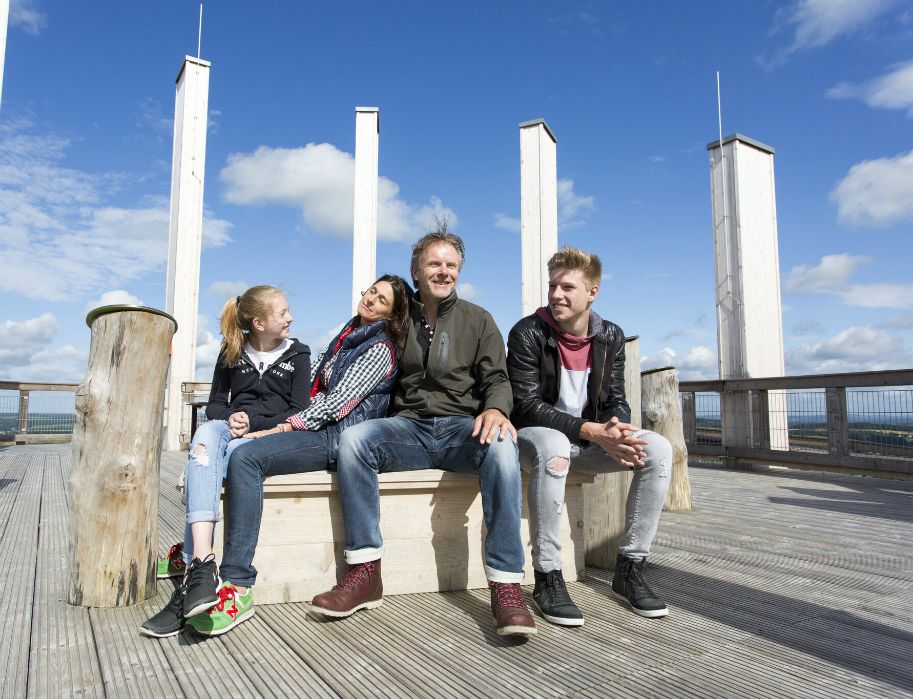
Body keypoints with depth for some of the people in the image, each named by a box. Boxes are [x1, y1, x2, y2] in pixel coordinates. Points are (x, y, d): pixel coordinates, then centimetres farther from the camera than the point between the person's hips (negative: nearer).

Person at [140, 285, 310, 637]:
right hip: (231, 428, 2)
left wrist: (253, 423, -12)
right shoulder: (232, 353, 16)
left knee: (230, 454, -35)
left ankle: (189, 561, -37)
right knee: (205, 434, -35)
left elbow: (297, 413, 2)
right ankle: (202, 563, -50)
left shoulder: (297, 354, 10)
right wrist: (231, 417, -9)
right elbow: (214, 404, 14)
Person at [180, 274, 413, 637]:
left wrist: (284, 427, -15)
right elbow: (311, 383, 18)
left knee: (246, 457, -28)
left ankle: (238, 587, -28)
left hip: (336, 437, -8)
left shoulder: (380, 348, -4)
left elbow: (337, 402, -13)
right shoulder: (346, 335, 20)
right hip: (313, 427, 8)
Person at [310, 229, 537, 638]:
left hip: (462, 427, -1)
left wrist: (495, 409, -19)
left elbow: (497, 378, 2)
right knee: (352, 438, -27)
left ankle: (506, 584, -31)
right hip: (410, 429, 2)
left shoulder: (478, 320, 13)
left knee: (500, 444, -35)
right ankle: (365, 573, -23)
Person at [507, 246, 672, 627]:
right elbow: (527, 406, -19)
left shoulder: (610, 337, 3)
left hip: (591, 439, 5)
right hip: (535, 435, -5)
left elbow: (616, 401, 3)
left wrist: (615, 429, -23)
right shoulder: (527, 334, -13)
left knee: (658, 449, -16)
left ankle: (630, 567, -5)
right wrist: (591, 431, -29)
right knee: (552, 446, -40)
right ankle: (547, 578, -27)